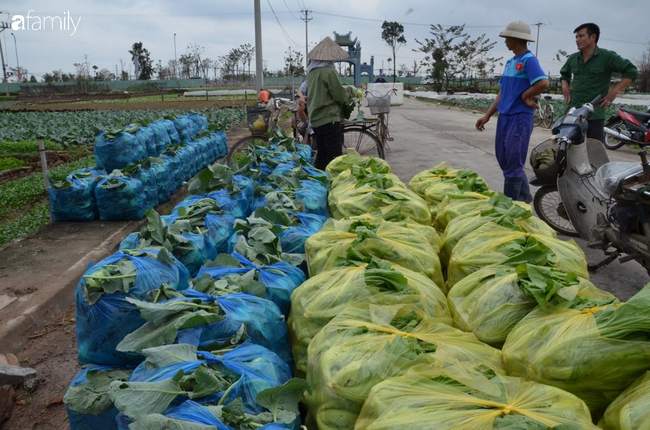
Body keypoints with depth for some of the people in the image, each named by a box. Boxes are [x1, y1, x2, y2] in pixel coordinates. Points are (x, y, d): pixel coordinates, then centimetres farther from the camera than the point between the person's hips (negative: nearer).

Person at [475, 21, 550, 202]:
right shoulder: (510, 62, 15)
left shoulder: (529, 60, -11)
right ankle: (524, 196, 30)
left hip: (520, 118, -9)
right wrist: (487, 115, 11)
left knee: (513, 164, -4)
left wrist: (525, 96, -11)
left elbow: (543, 83, -26)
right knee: (504, 160, 15)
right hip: (504, 117, 9)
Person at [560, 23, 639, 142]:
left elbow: (632, 71, -4)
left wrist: (614, 91, -11)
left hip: (595, 114, -5)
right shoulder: (572, 58, 11)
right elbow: (564, 74, 32)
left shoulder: (607, 56, -4)